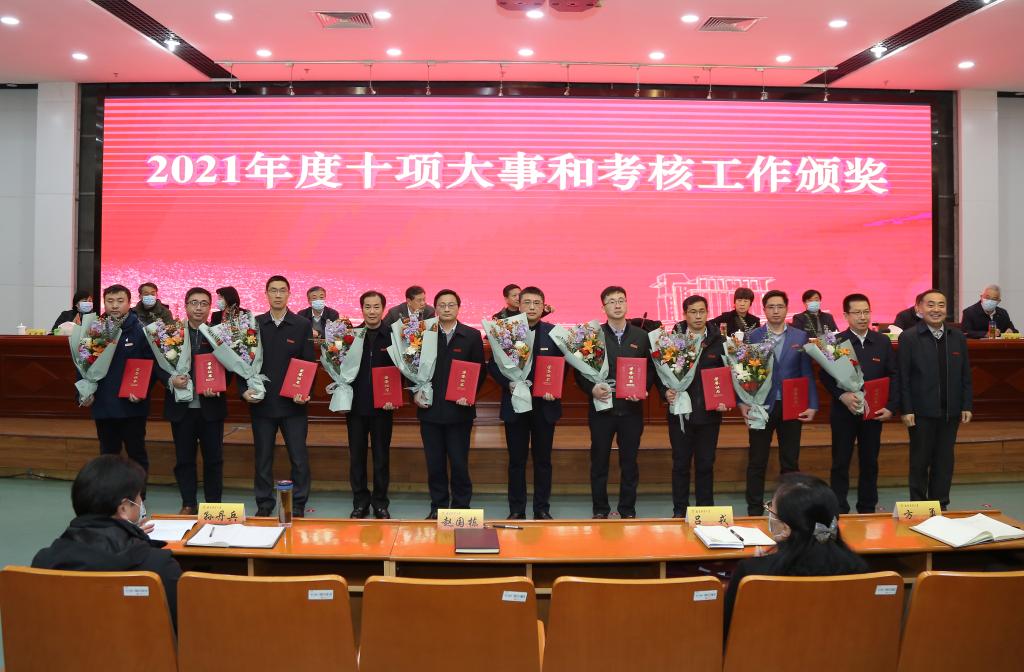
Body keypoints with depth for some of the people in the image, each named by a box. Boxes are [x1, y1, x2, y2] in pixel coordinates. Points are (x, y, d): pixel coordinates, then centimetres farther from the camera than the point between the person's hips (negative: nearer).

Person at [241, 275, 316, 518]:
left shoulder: (303, 325, 0)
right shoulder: (254, 324, 4)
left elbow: (310, 362, -1)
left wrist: (305, 392, -12)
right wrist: (244, 389, -6)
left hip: (293, 403, -1)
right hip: (261, 403, 2)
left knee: (299, 458, 2)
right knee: (263, 457, 10)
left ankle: (298, 506, 15)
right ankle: (264, 505, 24)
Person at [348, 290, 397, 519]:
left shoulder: (392, 337, -2)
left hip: (382, 406, -1)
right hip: (356, 404, 1)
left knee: (382, 456, 8)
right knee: (356, 455, 9)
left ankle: (380, 503, 21)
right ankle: (360, 502, 22)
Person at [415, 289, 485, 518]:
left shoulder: (472, 336, 2)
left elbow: (480, 370, 2)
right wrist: (415, 392, -3)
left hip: (459, 409, -1)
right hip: (430, 409, 1)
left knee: (459, 462, 4)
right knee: (434, 463, 9)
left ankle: (461, 507, 17)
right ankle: (438, 506, 21)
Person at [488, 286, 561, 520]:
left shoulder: (554, 333, 1)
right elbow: (493, 365, 1)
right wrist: (509, 383, -15)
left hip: (545, 404, 0)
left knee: (543, 460, 9)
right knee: (516, 460, 8)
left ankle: (542, 509, 19)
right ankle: (516, 510, 18)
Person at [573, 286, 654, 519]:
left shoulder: (641, 336, 7)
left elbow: (651, 369, 7)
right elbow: (579, 370, 0)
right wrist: (591, 388, -16)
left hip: (631, 408, 1)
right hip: (601, 407, -1)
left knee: (629, 461, 8)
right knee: (599, 460, 7)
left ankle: (628, 509, 21)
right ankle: (600, 509, 19)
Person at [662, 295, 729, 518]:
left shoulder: (719, 341, 2)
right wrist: (665, 391, -14)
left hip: (709, 413, 1)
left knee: (706, 464, 9)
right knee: (681, 463, 7)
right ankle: (679, 510, 18)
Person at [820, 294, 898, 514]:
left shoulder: (883, 342, 4)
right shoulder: (836, 342, -5)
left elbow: (894, 375, 5)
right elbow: (825, 376, -7)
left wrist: (891, 407, -4)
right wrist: (842, 395, -22)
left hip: (874, 412, 3)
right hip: (843, 412, -2)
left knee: (870, 462, 12)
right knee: (841, 463, 4)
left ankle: (867, 509, 25)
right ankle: (839, 510, 13)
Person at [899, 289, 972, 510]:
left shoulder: (958, 337, 7)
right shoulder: (908, 338, -5)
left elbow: (965, 375, 9)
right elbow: (903, 378, -7)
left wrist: (967, 406, 4)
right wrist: (906, 410, -11)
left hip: (951, 412, 4)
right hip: (922, 412, -4)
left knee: (945, 461, 10)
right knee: (920, 462, 5)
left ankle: (940, 505, 21)